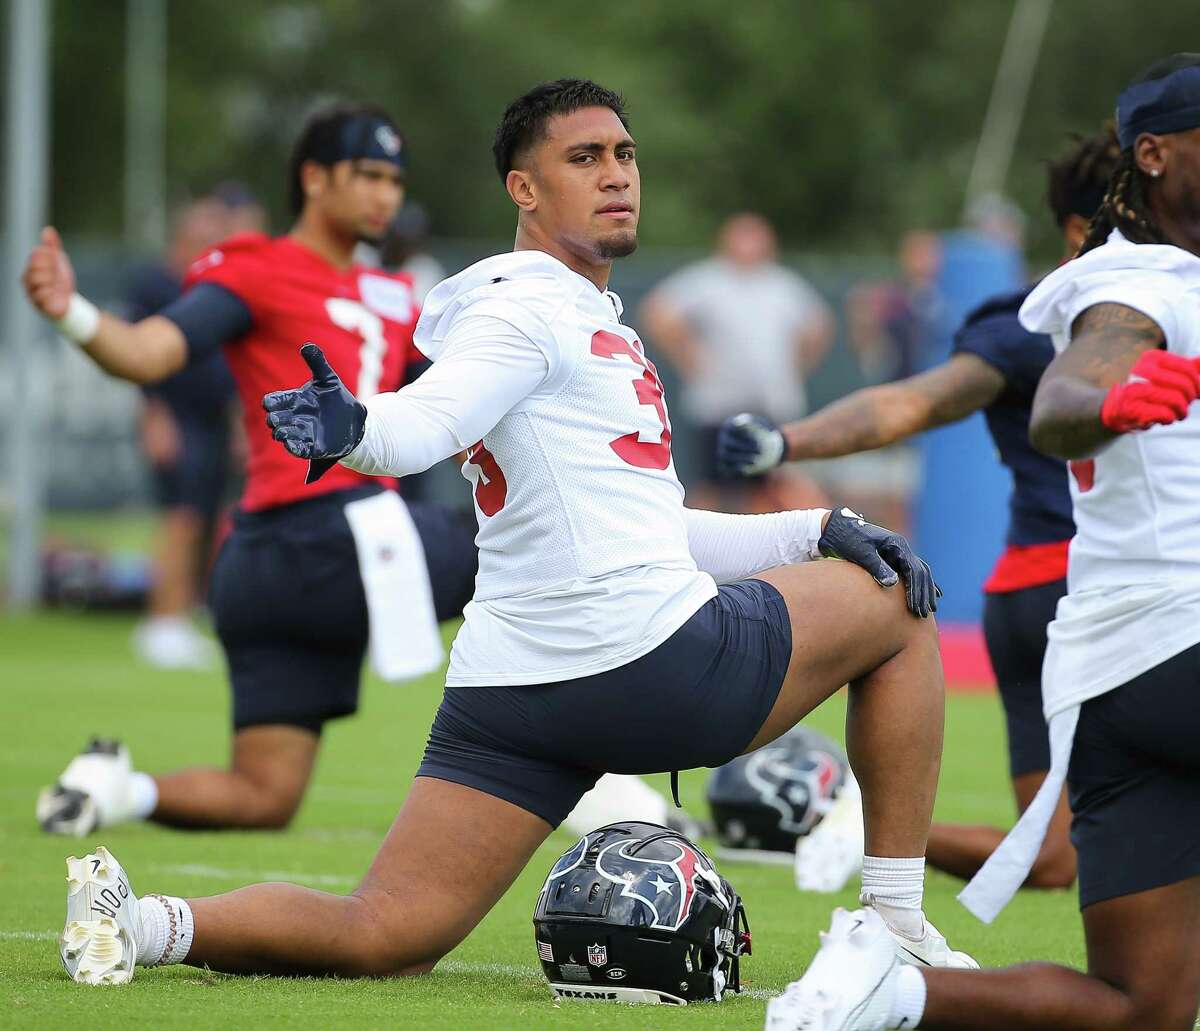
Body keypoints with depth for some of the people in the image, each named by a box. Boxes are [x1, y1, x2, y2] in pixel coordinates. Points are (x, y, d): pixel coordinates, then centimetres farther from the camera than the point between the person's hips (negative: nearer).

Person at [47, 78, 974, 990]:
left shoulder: (594, 327, 26)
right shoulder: (531, 306, -6)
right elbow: (426, 421, -24)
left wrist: (815, 531, 25)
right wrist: (352, 430, -46)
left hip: (512, 678, 9)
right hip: (659, 661, -9)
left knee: (382, 939, 3)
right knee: (898, 604, 15)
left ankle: (148, 925, -17)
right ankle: (899, 927, 16)